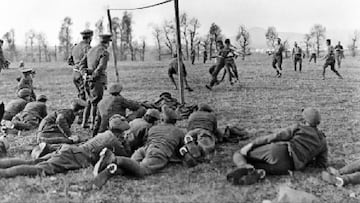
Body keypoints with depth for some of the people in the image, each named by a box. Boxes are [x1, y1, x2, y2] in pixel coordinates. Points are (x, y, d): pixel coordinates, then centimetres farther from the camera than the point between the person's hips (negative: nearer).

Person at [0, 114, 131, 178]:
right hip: (71, 157, -9)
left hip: (69, 150, 9)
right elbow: (126, 156, 10)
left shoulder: (105, 134, 27)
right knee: (40, 170, -24)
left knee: (30, 163, 1)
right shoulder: (113, 139, 0)